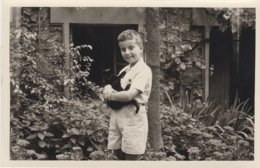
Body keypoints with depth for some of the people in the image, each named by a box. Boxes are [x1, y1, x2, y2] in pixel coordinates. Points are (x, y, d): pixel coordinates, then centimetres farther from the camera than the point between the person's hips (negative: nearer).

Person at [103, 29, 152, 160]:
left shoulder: (143, 70, -12)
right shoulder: (125, 70, 16)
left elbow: (129, 95, -22)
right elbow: (113, 85, 19)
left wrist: (109, 96, -9)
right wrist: (108, 88, -5)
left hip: (133, 119, -8)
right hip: (117, 117, 8)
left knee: (131, 158, -2)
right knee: (119, 154, 13)